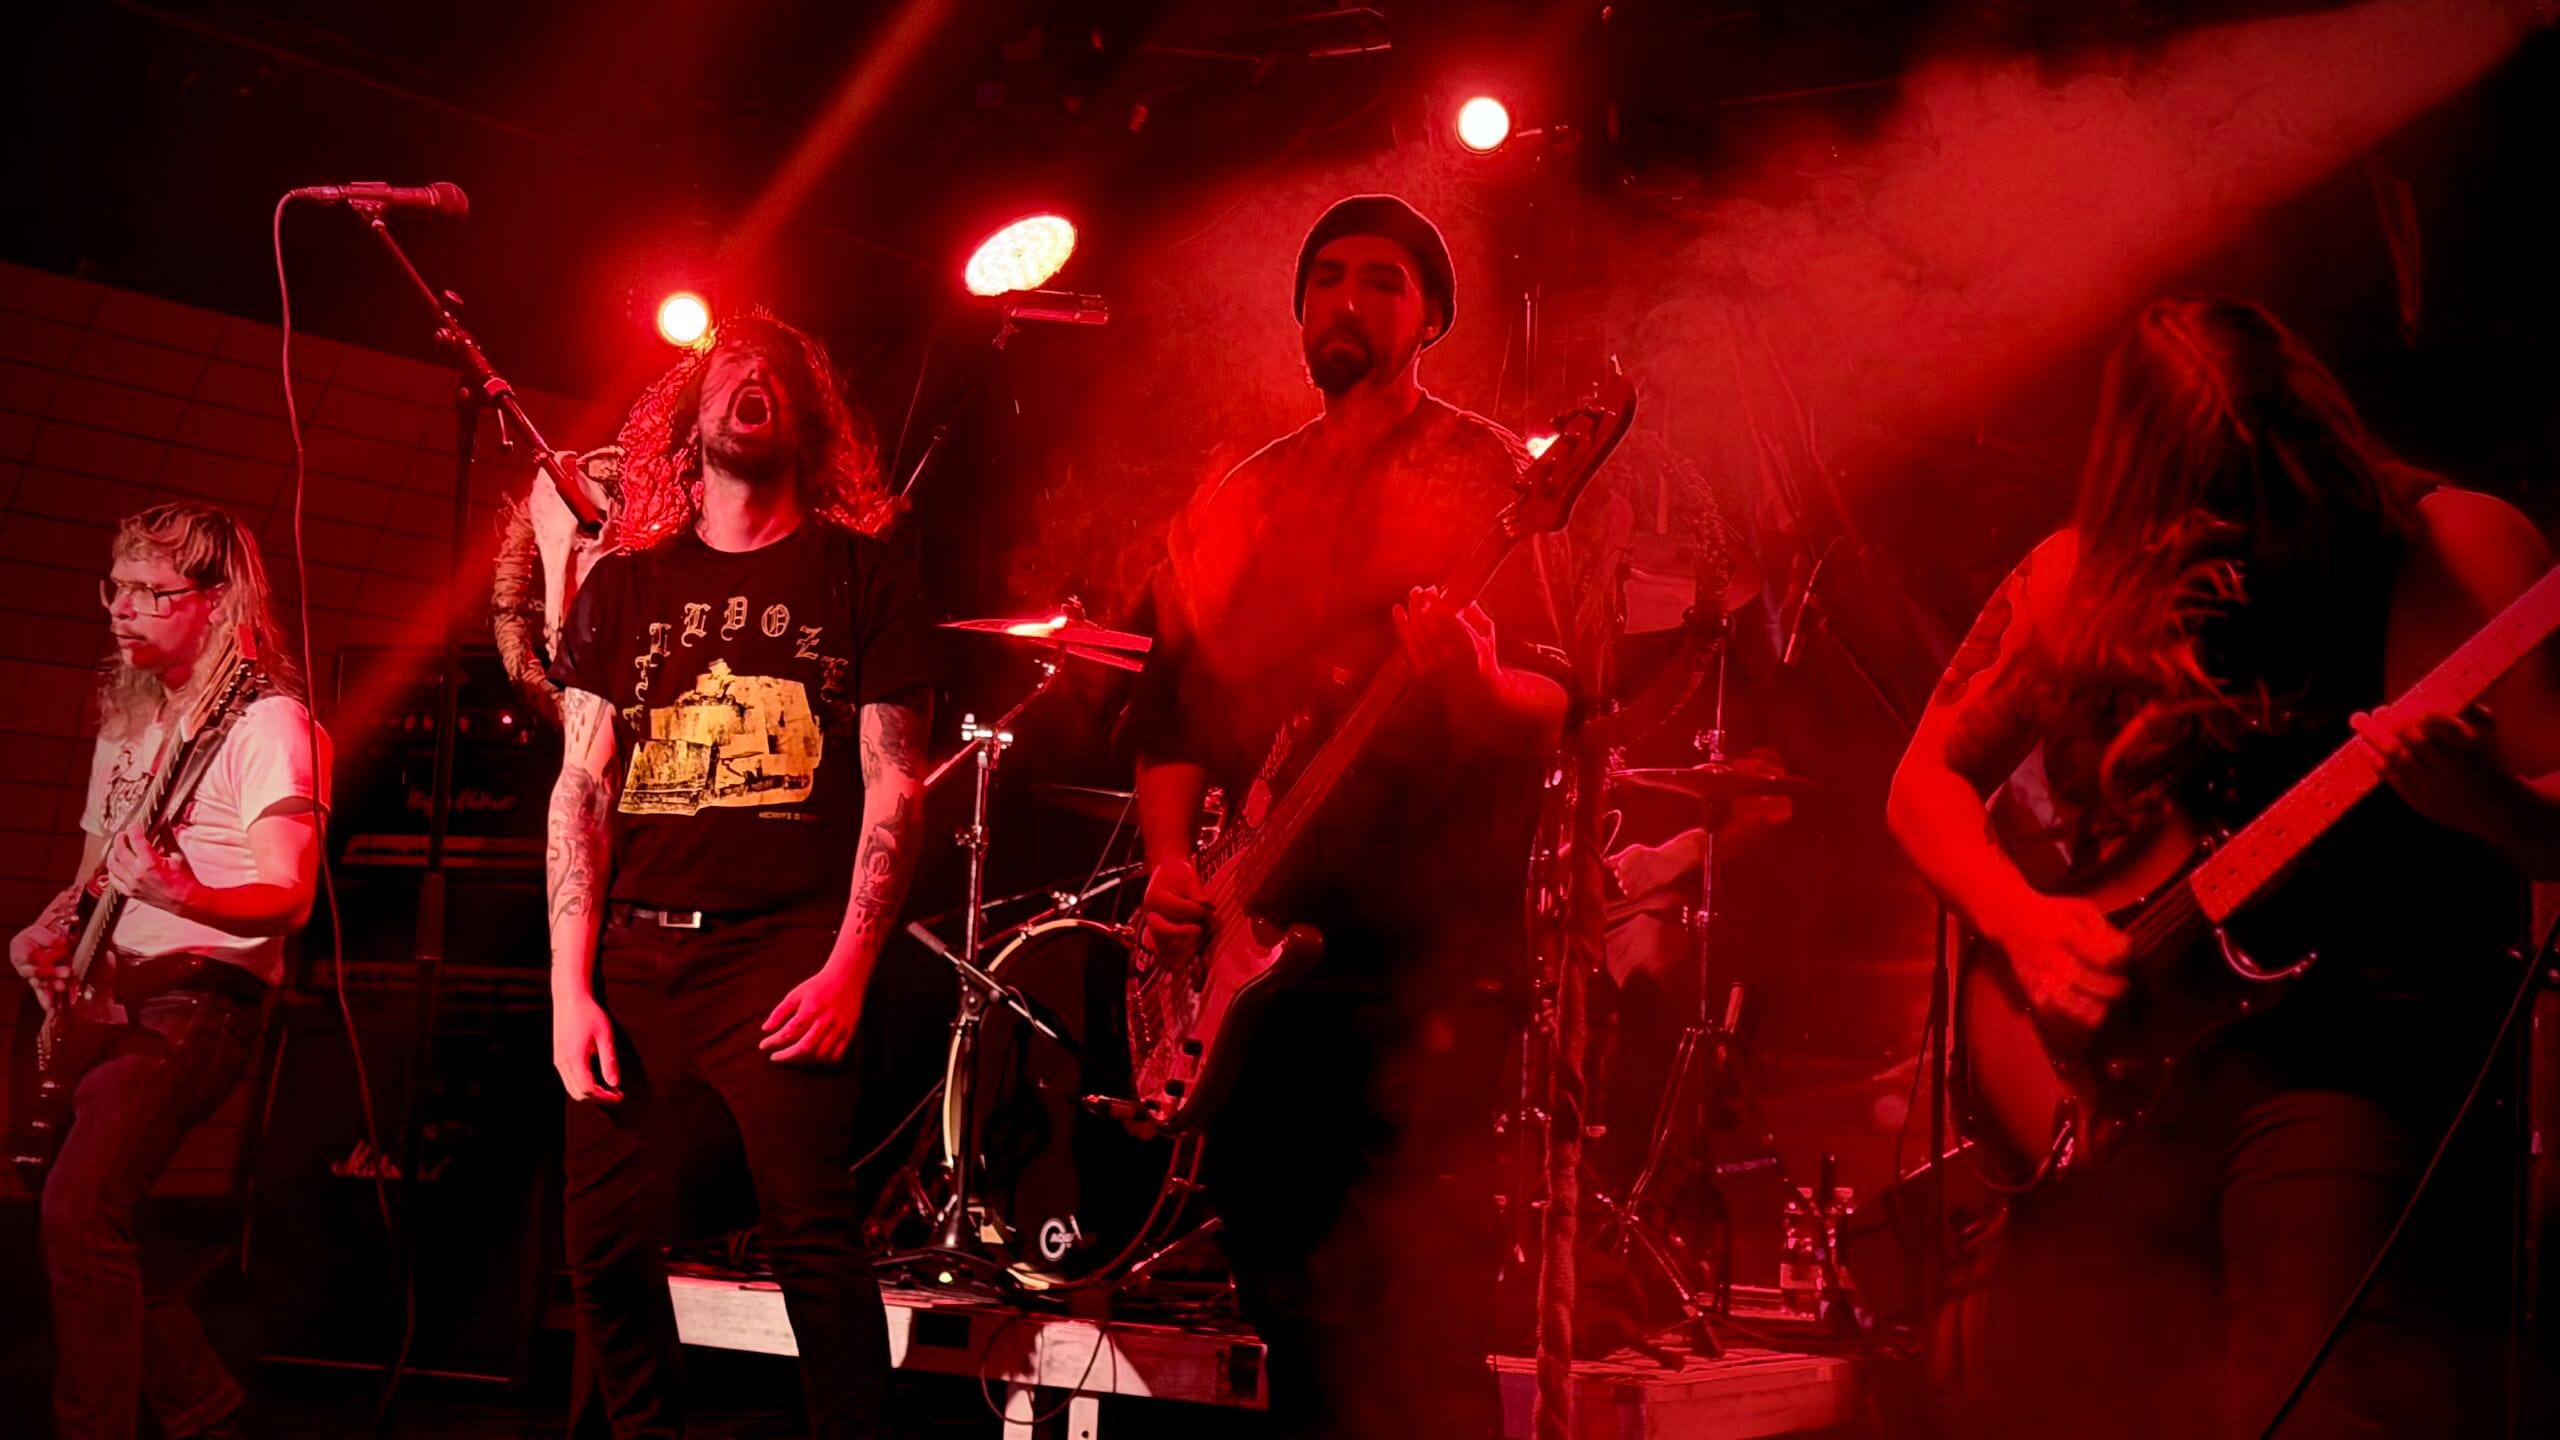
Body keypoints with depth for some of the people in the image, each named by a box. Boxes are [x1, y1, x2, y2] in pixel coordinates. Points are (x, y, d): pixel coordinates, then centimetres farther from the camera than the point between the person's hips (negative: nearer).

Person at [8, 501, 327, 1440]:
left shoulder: (263, 722, -9)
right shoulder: (127, 719, 17)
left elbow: (288, 898, -17)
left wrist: (179, 895, -35)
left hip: (198, 999, -8)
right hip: (104, 999, 9)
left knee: (80, 1211, -21)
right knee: (90, 1219, 4)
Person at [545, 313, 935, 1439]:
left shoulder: (862, 578, 8)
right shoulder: (622, 589, 15)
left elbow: (894, 786, 3)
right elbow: (581, 789, 10)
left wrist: (849, 968, -8)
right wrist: (569, 987, 0)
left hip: (787, 952, -3)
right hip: (635, 951, 3)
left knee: (811, 1236, -15)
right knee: (607, 1244, 0)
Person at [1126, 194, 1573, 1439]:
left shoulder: (1488, 479, 1)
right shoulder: (1237, 504, 17)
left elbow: (1565, 701, -7)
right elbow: (1170, 707, 18)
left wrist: (1478, 690, -29)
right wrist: (1169, 858, 1)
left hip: (1417, 949, -5)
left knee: (1416, 1316, -11)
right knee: (1288, 1300, 11)